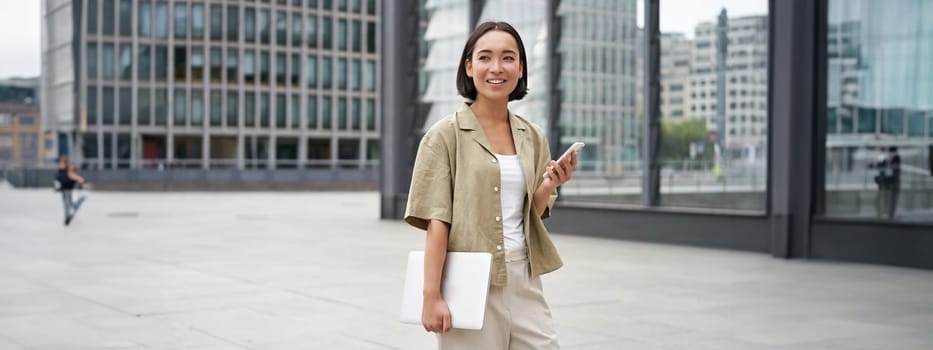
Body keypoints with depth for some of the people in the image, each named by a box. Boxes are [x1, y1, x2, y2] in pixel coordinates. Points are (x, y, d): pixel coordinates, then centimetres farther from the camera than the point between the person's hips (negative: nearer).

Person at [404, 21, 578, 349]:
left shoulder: (533, 137, 8)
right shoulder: (446, 135, -6)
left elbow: (532, 215, 13)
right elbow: (437, 220, -11)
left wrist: (548, 186, -6)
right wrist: (431, 295, -16)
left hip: (524, 282, 5)